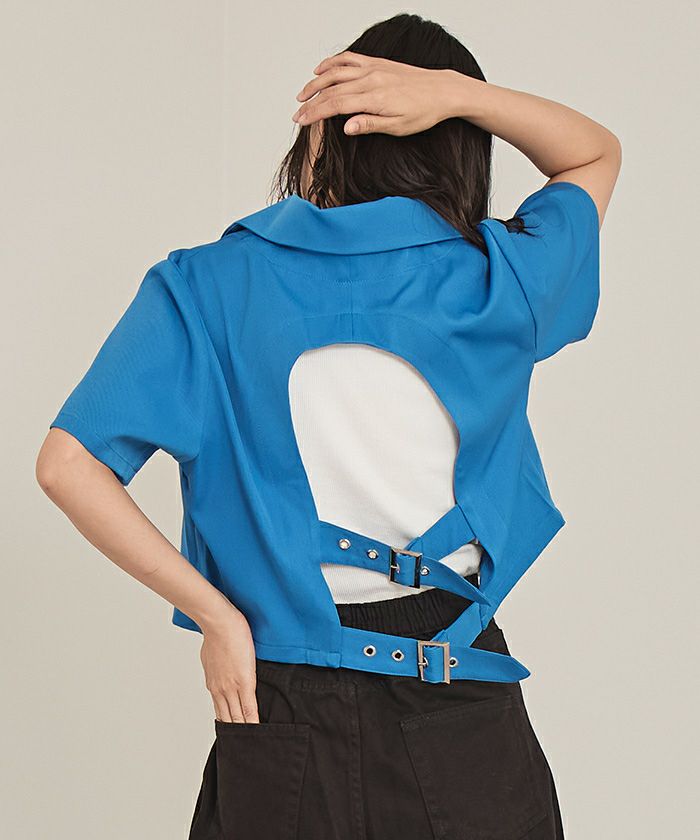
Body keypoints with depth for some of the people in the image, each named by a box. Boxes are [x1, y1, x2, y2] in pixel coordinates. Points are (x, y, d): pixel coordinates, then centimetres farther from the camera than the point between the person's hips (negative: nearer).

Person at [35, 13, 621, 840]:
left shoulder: (210, 287, -7)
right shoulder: (494, 282, -4)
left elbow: (69, 464, -14)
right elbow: (597, 154, 16)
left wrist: (214, 613, -8)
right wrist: (457, 90, -2)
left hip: (283, 702, 0)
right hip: (463, 704, 1)